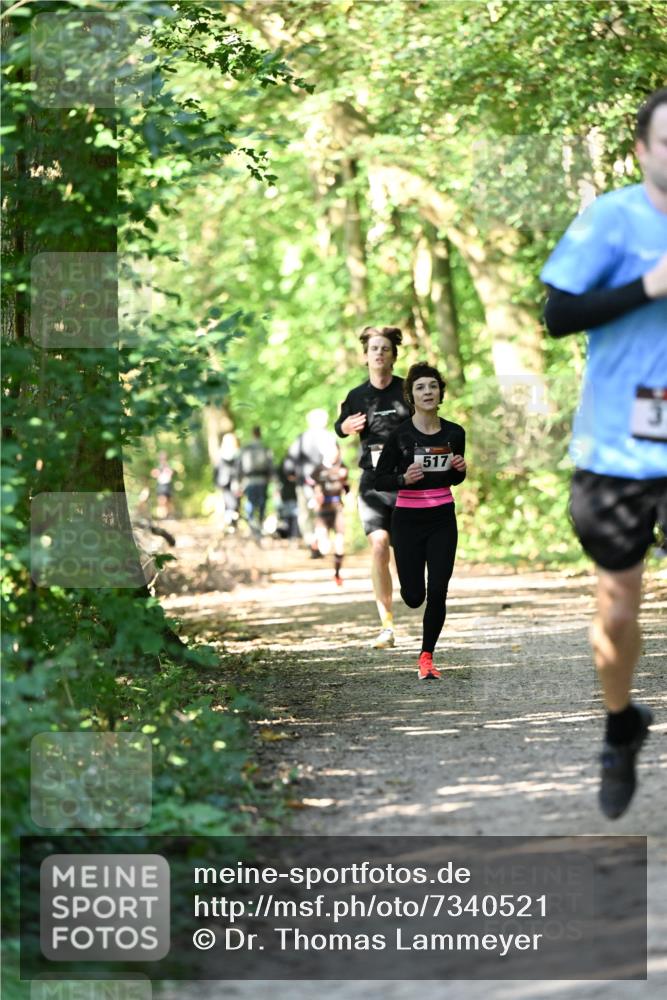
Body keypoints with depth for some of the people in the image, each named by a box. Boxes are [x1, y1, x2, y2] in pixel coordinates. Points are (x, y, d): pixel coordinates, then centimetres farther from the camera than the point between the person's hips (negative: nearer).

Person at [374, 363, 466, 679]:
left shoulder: (454, 433, -2)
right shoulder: (400, 434, -12)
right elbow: (379, 480, -7)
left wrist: (460, 469, -9)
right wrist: (404, 479, -26)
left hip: (442, 519, 2)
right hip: (408, 520, -2)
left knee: (437, 592, -7)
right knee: (414, 596, 2)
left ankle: (427, 657, 9)